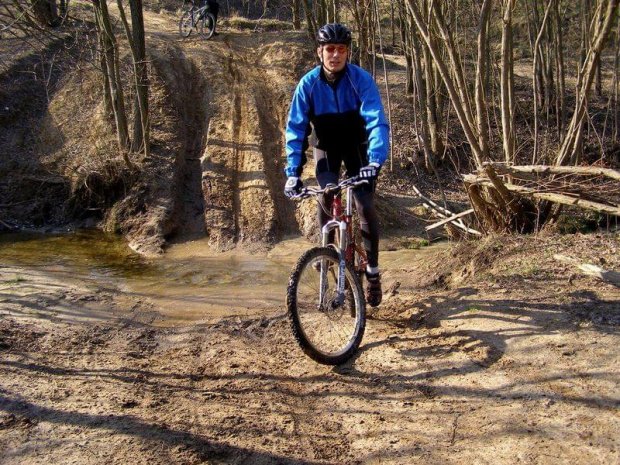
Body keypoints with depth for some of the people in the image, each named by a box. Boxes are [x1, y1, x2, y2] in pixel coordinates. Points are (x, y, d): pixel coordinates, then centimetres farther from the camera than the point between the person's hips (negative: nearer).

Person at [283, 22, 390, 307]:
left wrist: (375, 161, -49)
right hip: (325, 147, 1)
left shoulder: (361, 79, -24)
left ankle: (373, 271, 3)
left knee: (365, 205, -12)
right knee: (325, 195, -21)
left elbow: (377, 122, -33)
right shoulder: (308, 84, -20)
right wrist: (293, 172, -30)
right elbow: (295, 129, -20)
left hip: (356, 145, -1)